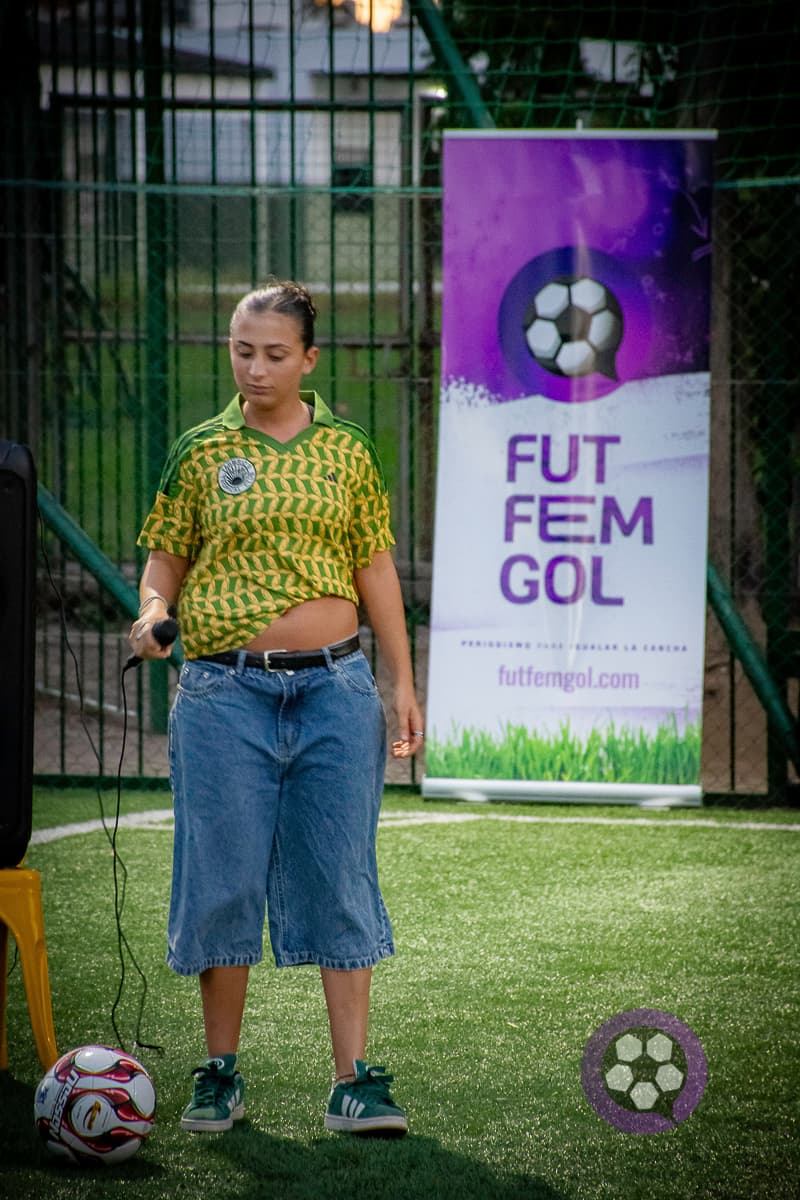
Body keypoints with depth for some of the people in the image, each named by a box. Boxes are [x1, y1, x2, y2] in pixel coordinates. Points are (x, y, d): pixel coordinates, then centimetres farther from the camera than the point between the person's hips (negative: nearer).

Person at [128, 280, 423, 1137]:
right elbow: (167, 553, 9)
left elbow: (376, 568, 10)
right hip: (226, 690, -1)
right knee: (224, 877, 1)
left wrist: (402, 682, 7)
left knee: (340, 879, -1)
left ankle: (352, 1082, 0)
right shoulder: (201, 452, 4)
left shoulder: (345, 451, 8)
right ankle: (220, 1075, 12)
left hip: (335, 685, 1)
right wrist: (154, 609, -12)